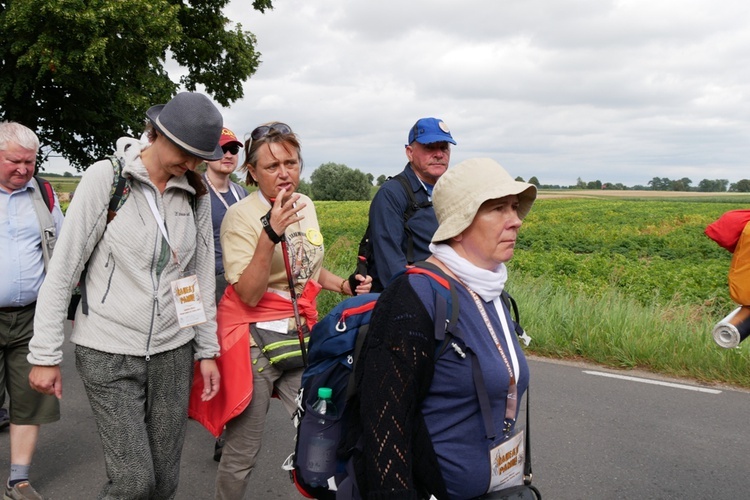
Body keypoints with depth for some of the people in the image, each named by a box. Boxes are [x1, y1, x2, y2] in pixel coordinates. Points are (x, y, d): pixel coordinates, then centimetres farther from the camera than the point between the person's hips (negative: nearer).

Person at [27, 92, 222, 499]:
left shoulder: (195, 194, 4)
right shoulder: (105, 178, -9)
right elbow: (62, 270, -7)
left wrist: (207, 350, 9)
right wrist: (45, 355, -6)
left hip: (173, 351, 4)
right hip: (109, 353, -4)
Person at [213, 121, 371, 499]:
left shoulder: (306, 205, 6)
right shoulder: (241, 215, -12)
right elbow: (249, 294, -21)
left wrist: (344, 285, 5)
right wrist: (270, 234, -31)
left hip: (302, 336, 6)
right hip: (255, 341, -5)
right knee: (242, 453, 5)